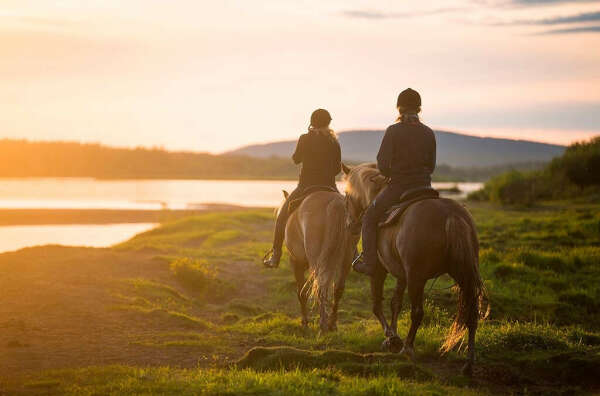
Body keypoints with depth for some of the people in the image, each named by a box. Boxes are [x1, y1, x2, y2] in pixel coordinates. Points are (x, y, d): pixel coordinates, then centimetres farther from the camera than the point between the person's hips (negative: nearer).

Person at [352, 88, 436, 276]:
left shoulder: (393, 131, -12)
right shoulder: (429, 133, 3)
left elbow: (382, 164, -12)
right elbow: (431, 166, 9)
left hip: (398, 188, -4)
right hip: (424, 188, 4)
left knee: (370, 217, 15)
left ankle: (369, 262, 10)